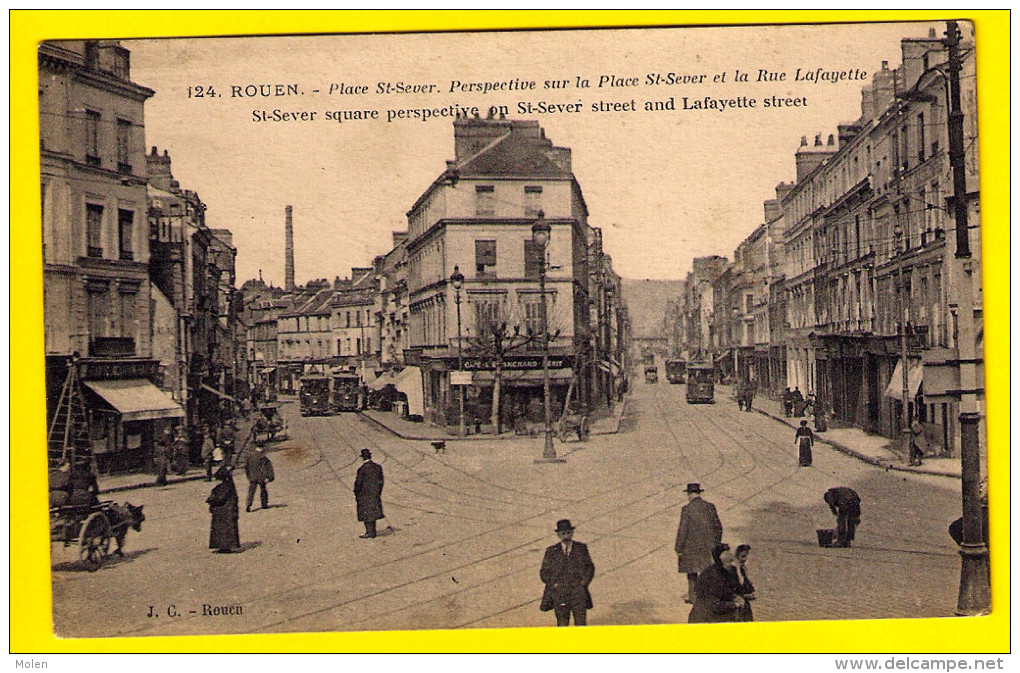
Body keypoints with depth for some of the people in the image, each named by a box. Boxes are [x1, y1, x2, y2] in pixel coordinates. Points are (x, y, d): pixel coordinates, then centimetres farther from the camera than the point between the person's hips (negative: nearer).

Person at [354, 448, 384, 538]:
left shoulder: (362, 469, -16)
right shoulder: (378, 467, 1)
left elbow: (358, 482, -11)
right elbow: (381, 481, 8)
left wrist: (356, 494, 1)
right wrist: (379, 493, 17)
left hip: (364, 494, -6)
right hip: (375, 494, 6)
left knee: (366, 513, 3)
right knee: (373, 512, 15)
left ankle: (370, 532, 4)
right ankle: (373, 531, 19)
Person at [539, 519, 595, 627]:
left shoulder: (581, 548, 7)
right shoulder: (551, 551, 5)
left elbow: (590, 567, 12)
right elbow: (544, 572, 8)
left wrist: (584, 582, -1)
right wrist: (554, 584, -5)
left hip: (579, 594, 0)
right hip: (560, 595, 0)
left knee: (581, 625, -3)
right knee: (562, 625, 3)